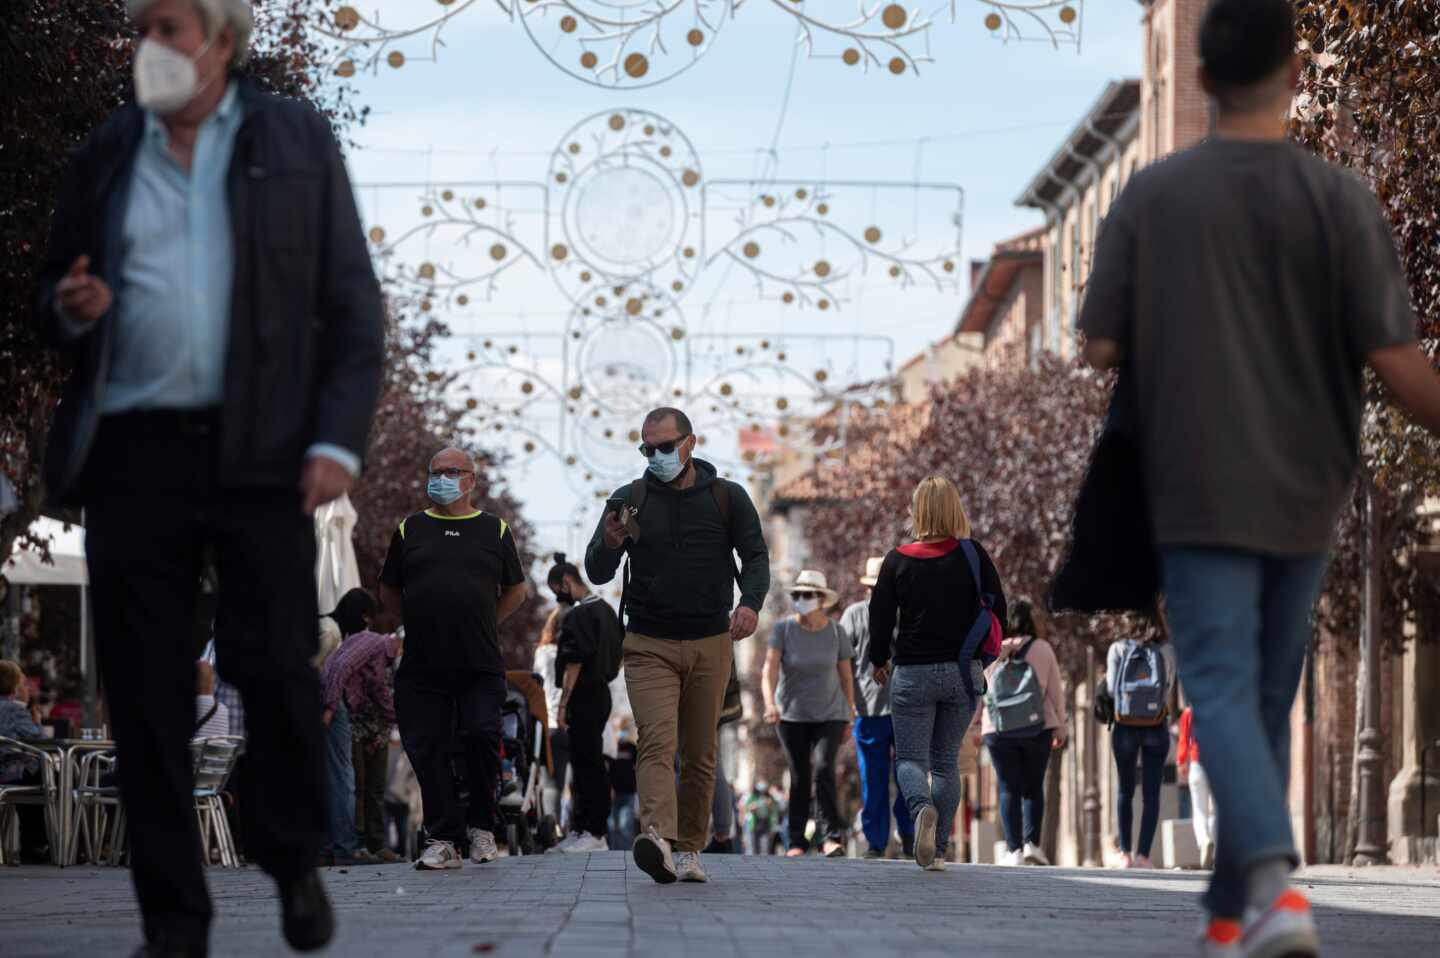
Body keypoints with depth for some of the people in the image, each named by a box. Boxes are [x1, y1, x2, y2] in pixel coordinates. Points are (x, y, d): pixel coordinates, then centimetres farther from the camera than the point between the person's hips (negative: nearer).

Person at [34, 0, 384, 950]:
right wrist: (72, 310, -3)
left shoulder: (298, 140, 6)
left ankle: (296, 863, 22)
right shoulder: (106, 153, 13)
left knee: (275, 669, -3)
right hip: (135, 453, 2)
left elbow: (353, 305, 3)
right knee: (146, 694, 0)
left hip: (259, 450, -2)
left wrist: (338, 441, -7)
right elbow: (55, 294, 22)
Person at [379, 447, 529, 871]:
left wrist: (483, 625, 8)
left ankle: (481, 825, 6)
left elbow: (516, 590, 18)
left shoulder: (494, 530, 11)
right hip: (422, 665, 1)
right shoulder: (410, 530, 13)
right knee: (427, 749, -2)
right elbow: (388, 593, 19)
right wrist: (421, 622, 8)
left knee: (483, 737, -13)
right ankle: (443, 839, 5)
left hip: (480, 665, -1)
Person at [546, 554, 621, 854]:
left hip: (584, 695, -10)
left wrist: (563, 704, -17)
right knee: (587, 764, 13)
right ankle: (581, 830, 17)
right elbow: (619, 654, 20)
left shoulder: (578, 616, -15)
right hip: (601, 692, 10)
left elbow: (573, 664, -19)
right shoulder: (606, 610, 15)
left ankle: (596, 834, -8)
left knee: (588, 764, -8)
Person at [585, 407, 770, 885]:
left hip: (711, 645, 1)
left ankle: (688, 850, 14)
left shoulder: (728, 497, 5)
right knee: (657, 742, -18)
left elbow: (755, 556, 3)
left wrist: (750, 602, -18)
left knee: (700, 754, 5)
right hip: (648, 645, -1)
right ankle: (657, 840, -35)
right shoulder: (630, 500, 5)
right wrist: (608, 545, -21)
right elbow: (596, 575, 3)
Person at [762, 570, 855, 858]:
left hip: (830, 715, -1)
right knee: (799, 777, 2)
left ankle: (831, 837, -15)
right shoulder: (783, 628, -12)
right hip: (792, 715, 1)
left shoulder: (836, 633, -9)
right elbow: (769, 669, -21)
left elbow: (846, 674, 2)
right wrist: (770, 703, -38)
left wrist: (849, 717, 8)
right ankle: (797, 841, 15)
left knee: (823, 769, -19)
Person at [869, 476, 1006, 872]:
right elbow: (998, 610, 1)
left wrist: (879, 661, 14)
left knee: (911, 757, 6)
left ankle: (922, 807, -27)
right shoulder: (973, 555, -3)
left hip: (914, 674, -2)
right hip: (964, 673, 2)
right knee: (946, 761, 13)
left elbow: (880, 617, -4)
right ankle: (938, 850, 8)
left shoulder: (898, 561, -6)